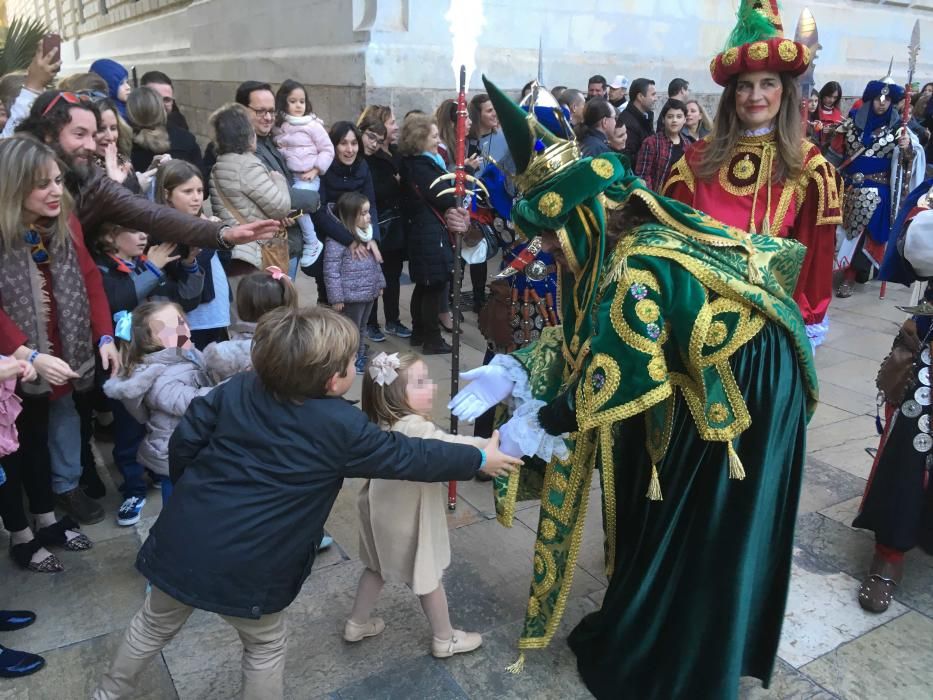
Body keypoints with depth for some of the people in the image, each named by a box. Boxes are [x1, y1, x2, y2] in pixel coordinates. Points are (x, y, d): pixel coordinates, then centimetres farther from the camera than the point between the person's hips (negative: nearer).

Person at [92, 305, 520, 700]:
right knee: (265, 647, 20)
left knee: (156, 623, 30)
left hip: (181, 540, 6)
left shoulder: (239, 388, 0)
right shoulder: (342, 427, -13)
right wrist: (479, 459, 11)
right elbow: (406, 456, -2)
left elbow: (184, 441, 4)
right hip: (246, 566, -5)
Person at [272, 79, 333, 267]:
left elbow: (328, 150, -2)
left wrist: (315, 170, -9)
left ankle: (312, 243, -7)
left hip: (307, 177, -5)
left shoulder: (313, 125, -3)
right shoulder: (279, 126, 8)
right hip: (286, 175, 5)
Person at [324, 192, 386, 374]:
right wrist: (336, 298, -20)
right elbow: (331, 271, -20)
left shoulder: (366, 235, 8)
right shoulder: (337, 240, -19)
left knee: (362, 328, 20)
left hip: (369, 292, 8)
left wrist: (379, 284, 18)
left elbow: (375, 262, 18)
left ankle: (360, 357, 33)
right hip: (351, 296, -8)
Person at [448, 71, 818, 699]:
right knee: (659, 514, 19)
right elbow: (586, 338, 2)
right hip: (700, 376, 9)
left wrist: (540, 425, -20)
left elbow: (617, 377, -31)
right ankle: (645, 631, 40)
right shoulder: (614, 244, -5)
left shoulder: (636, 267, -34)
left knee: (700, 533, 6)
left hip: (745, 386, -9)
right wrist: (514, 373, -7)